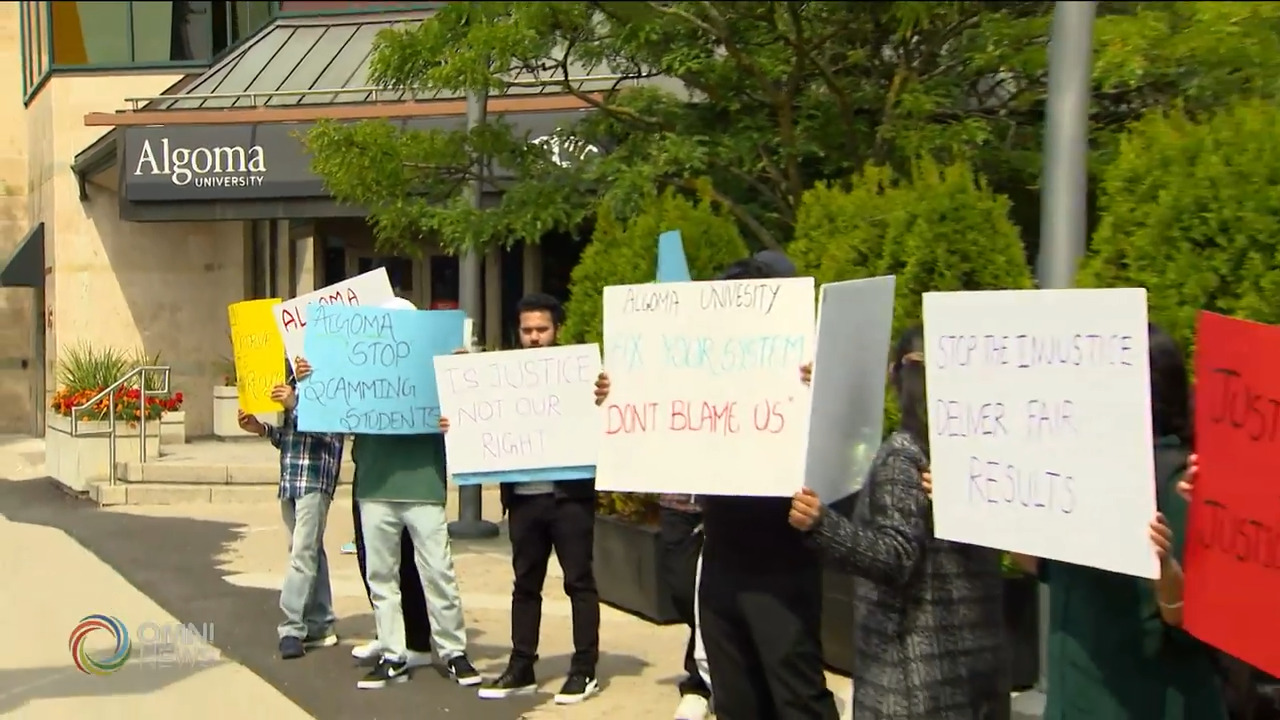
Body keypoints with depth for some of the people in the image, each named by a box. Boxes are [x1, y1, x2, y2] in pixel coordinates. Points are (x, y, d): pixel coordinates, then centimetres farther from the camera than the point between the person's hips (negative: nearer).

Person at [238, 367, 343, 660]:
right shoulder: (291, 381, 17)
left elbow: (330, 429, -16)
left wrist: (295, 404, -23)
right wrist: (261, 428, 5)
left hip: (315, 478, -8)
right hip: (289, 478, 8)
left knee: (303, 553, -10)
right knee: (310, 551, 11)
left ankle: (293, 629, -8)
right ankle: (320, 625, 17)